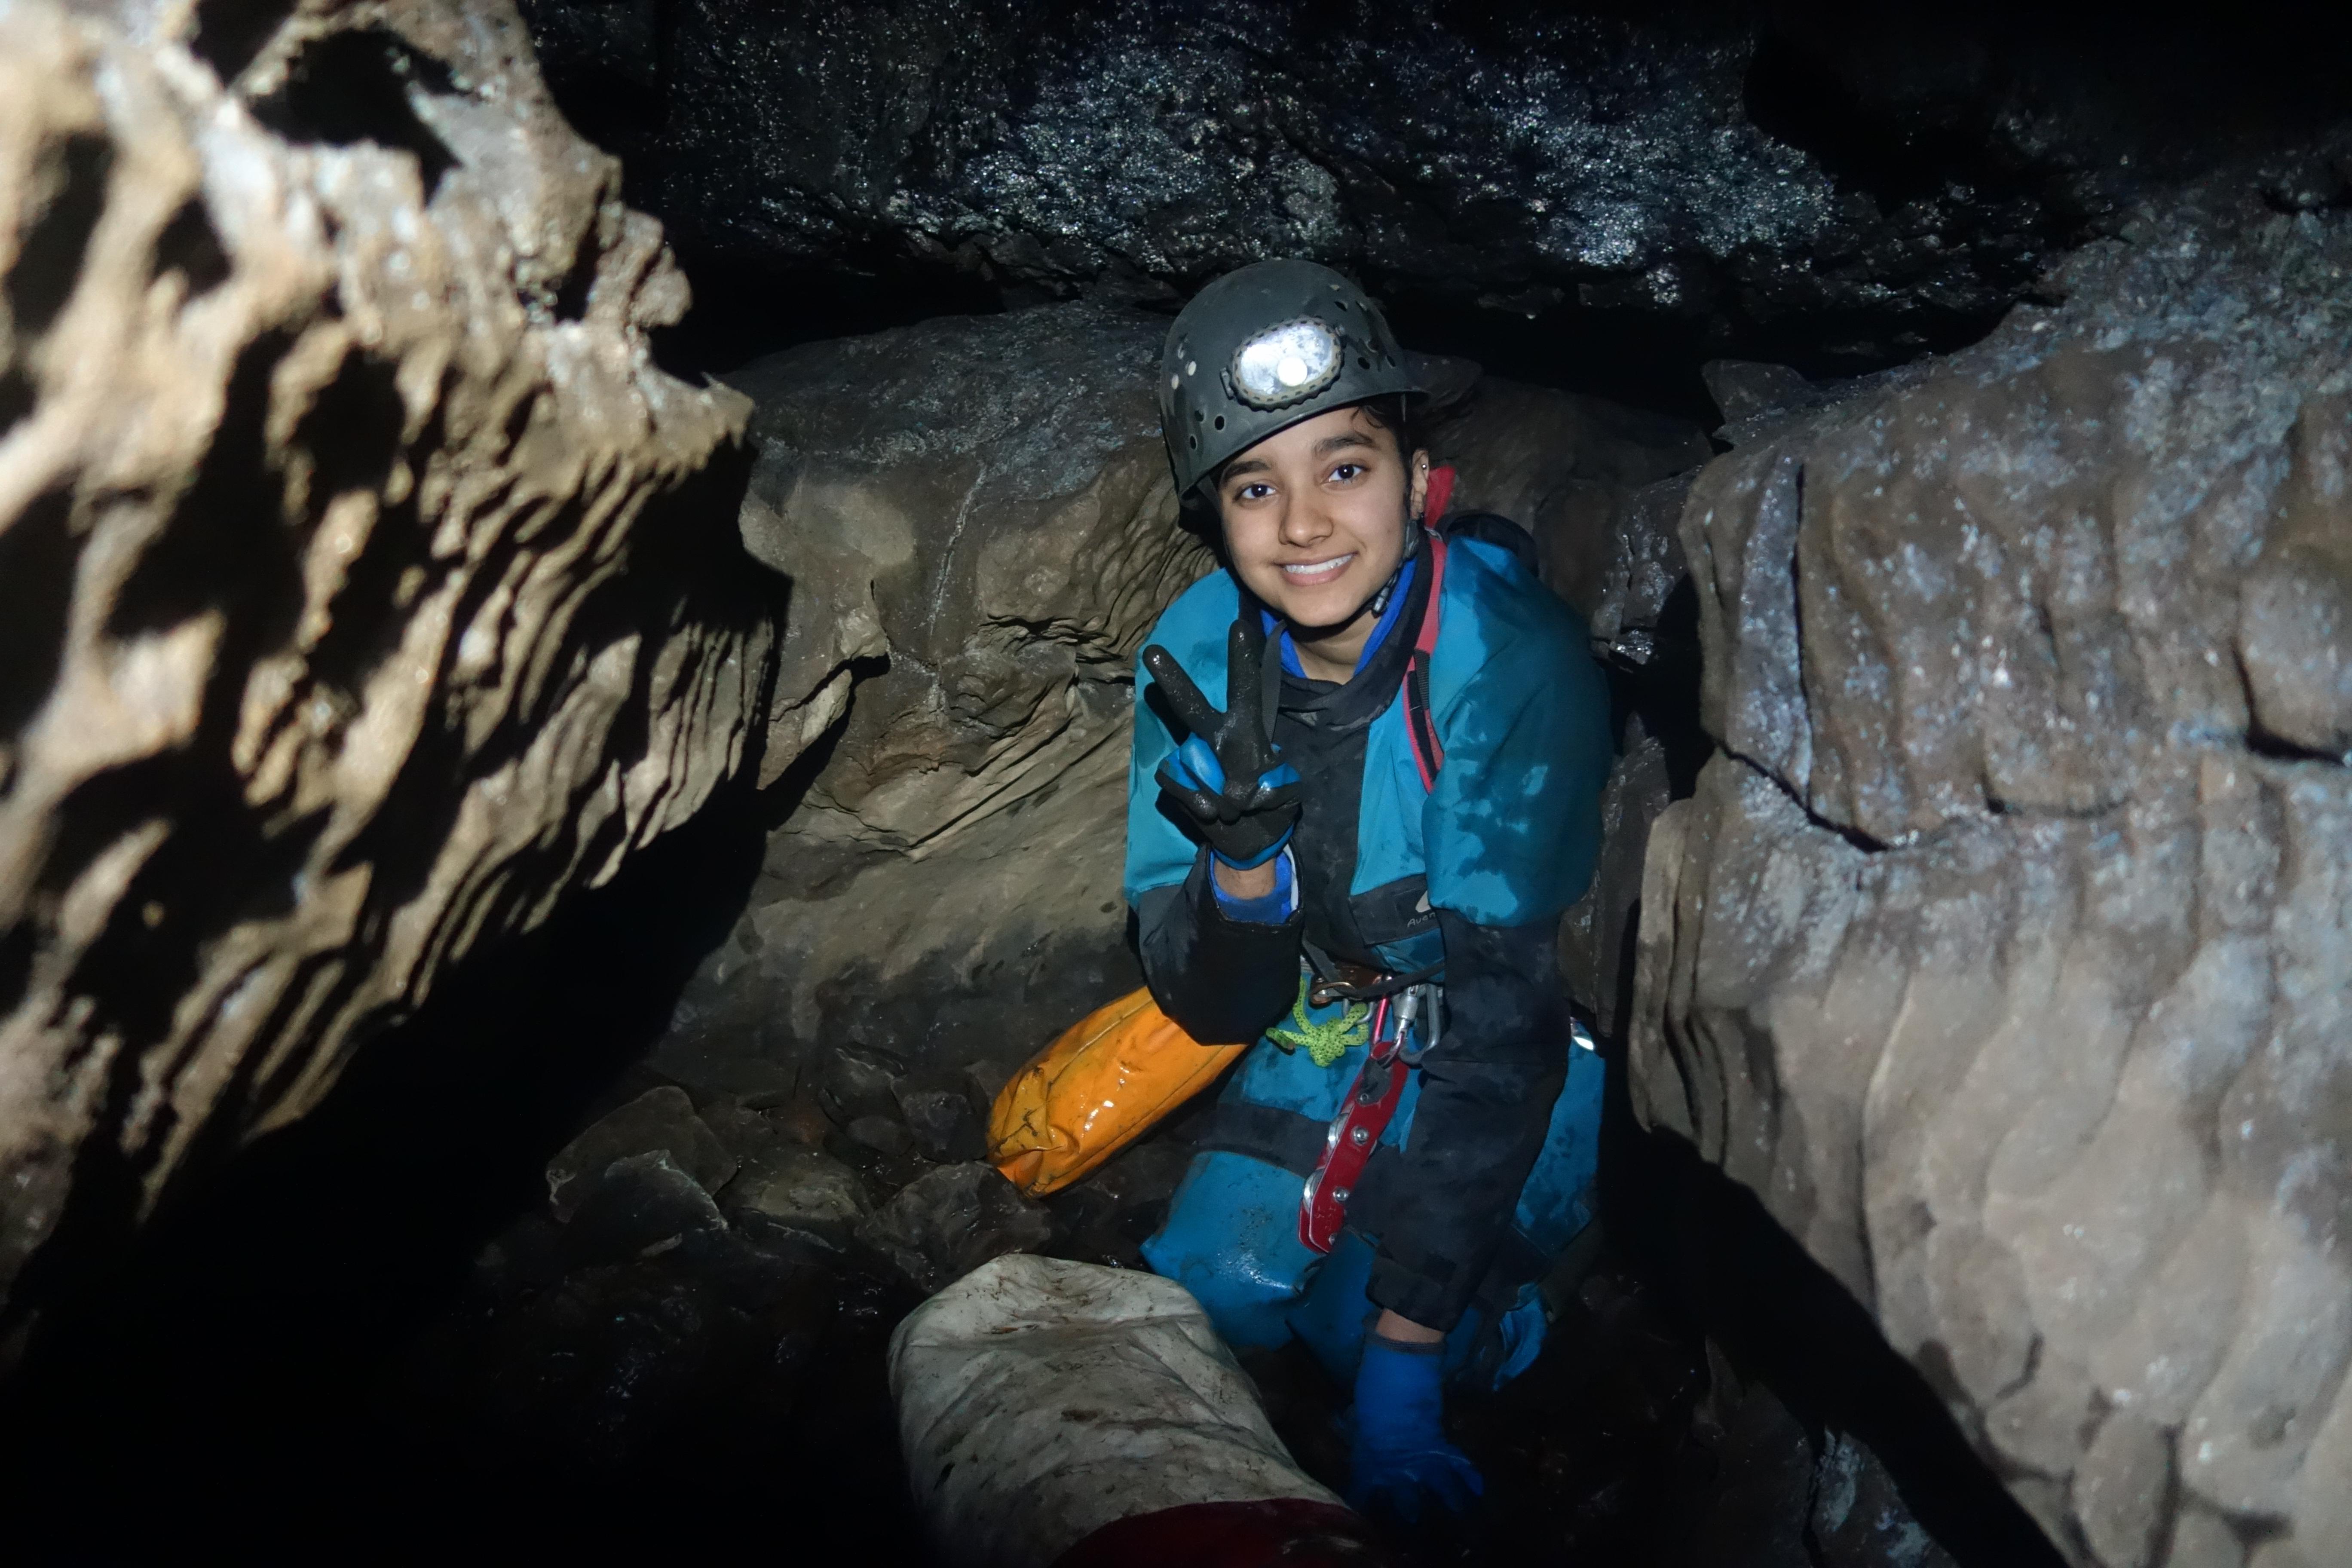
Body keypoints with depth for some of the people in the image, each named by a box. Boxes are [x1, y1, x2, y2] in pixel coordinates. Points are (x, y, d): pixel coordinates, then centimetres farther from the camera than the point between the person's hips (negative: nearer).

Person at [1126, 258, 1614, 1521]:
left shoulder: (1509, 661, -31)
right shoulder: (1197, 657, -18)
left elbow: (1503, 1020, -32)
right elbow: (1213, 1006, -15)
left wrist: (1402, 1364, -34)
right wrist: (1241, 856, -38)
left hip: (1543, 1027, -4)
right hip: (1338, 1012, 4)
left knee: (1371, 1315, -21)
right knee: (1208, 1289, -4)